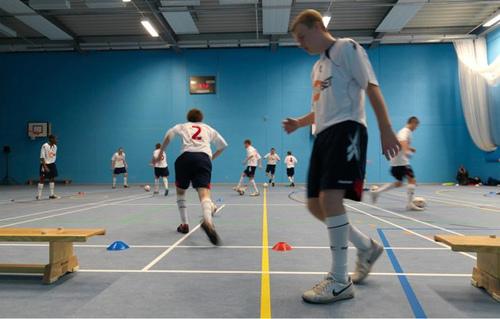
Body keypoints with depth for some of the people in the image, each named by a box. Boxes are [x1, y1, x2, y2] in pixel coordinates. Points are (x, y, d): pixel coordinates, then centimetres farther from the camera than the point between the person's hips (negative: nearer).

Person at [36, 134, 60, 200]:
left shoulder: (55, 146, 3)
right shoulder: (44, 146, -17)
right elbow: (42, 157, -18)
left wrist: (53, 163, 13)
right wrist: (45, 166, -23)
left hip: (52, 164, 6)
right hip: (45, 164, -6)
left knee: (52, 179, 6)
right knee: (42, 179, -2)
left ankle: (52, 194, 12)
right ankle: (39, 195, 6)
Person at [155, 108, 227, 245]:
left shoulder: (183, 126, 27)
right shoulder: (209, 129, 30)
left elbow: (169, 135, 11)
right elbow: (223, 145, 36)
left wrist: (160, 154, 17)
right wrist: (212, 157, 47)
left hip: (186, 157, 0)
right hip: (204, 158, 0)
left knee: (180, 191, 22)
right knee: (204, 193, -17)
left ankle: (184, 224, 20)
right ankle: (208, 221, -46)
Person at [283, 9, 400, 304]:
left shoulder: (346, 48, 2)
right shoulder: (317, 66, 26)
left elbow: (372, 88, -7)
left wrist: (386, 131, -16)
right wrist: (299, 123, 15)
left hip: (346, 130, -9)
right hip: (324, 135, 9)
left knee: (330, 197, -21)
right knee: (316, 205, 3)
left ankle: (340, 282, -10)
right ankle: (367, 247, 23)